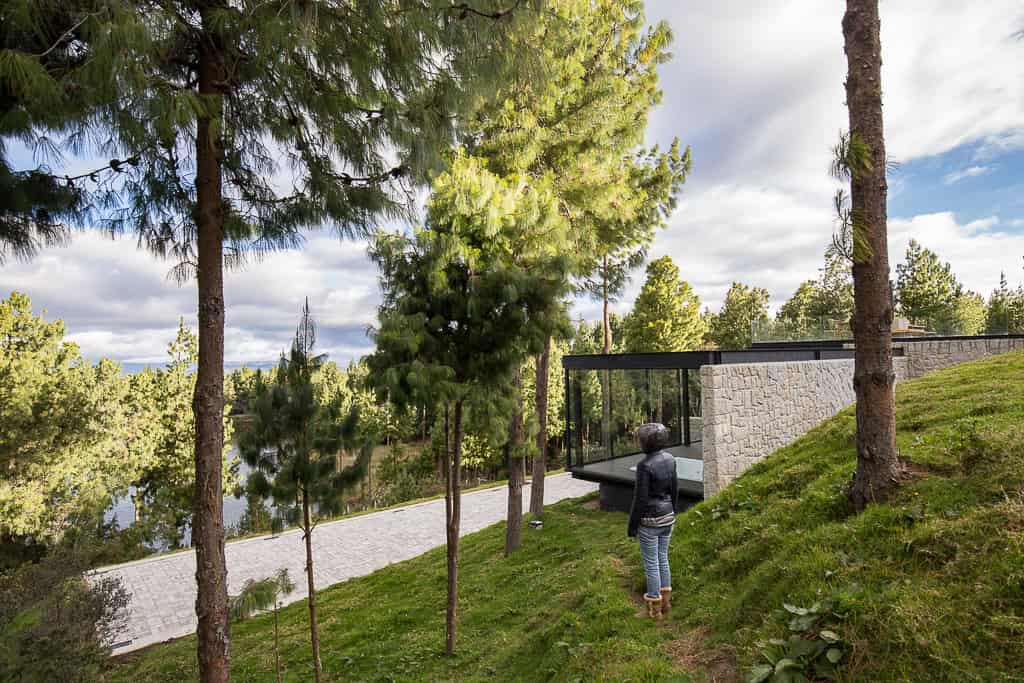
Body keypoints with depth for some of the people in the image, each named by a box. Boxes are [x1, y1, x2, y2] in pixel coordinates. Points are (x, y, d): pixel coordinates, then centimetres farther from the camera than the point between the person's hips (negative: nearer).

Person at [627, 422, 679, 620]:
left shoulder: (644, 465, -26)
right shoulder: (669, 458, -3)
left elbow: (640, 499, -21)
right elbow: (674, 489, 7)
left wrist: (632, 526, -10)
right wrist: (672, 514, 21)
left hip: (649, 520, -7)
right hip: (666, 517, 7)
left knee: (651, 564, 8)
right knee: (662, 559, 22)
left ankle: (654, 607, 20)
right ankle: (665, 601, 34)